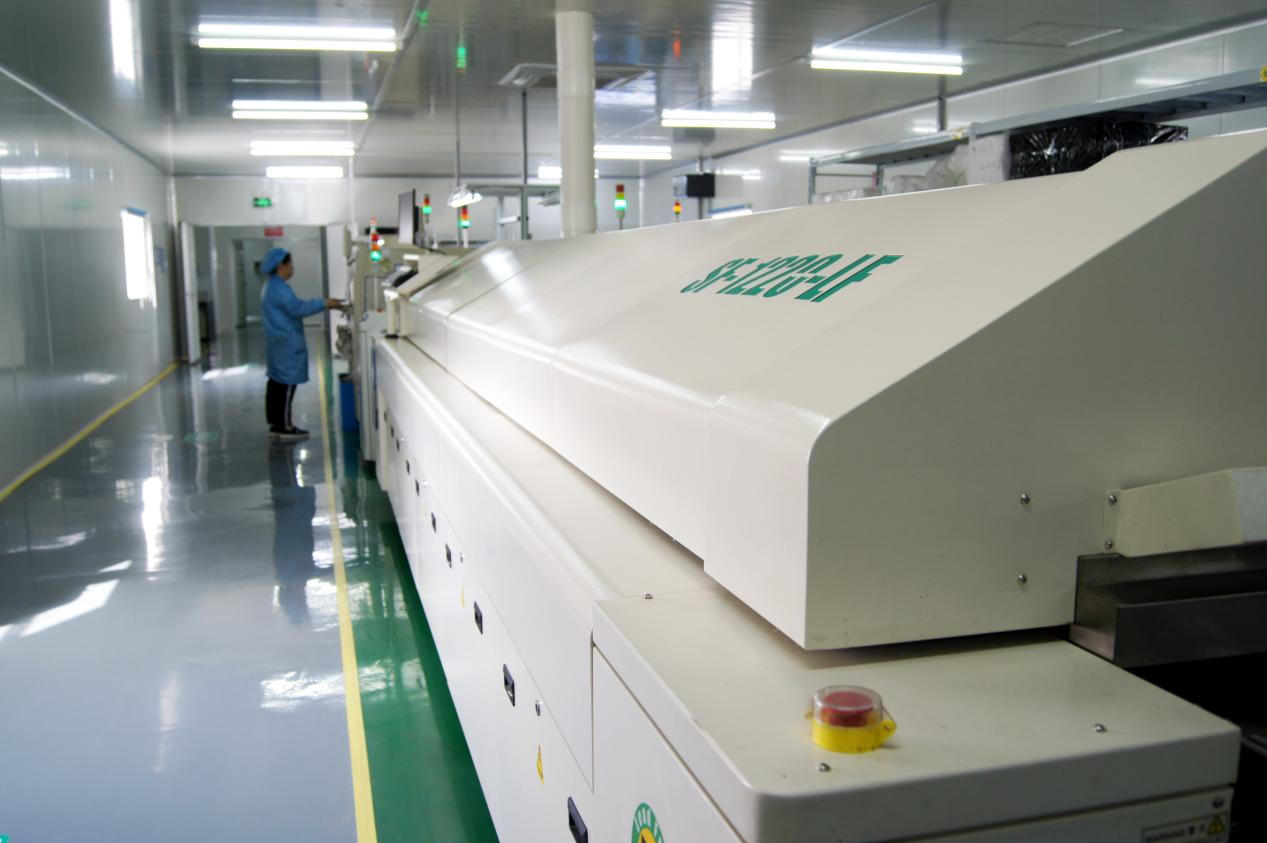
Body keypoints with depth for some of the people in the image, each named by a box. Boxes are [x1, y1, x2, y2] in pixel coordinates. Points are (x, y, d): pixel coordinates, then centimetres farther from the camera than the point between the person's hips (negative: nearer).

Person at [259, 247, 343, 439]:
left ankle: (275, 424, 18)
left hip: (277, 343, 11)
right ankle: (285, 427, -1)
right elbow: (297, 308, -24)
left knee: (276, 383, 12)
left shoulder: (270, 287, 16)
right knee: (287, 384, -5)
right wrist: (324, 303, -18)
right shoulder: (279, 288, -18)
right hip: (287, 344, -11)